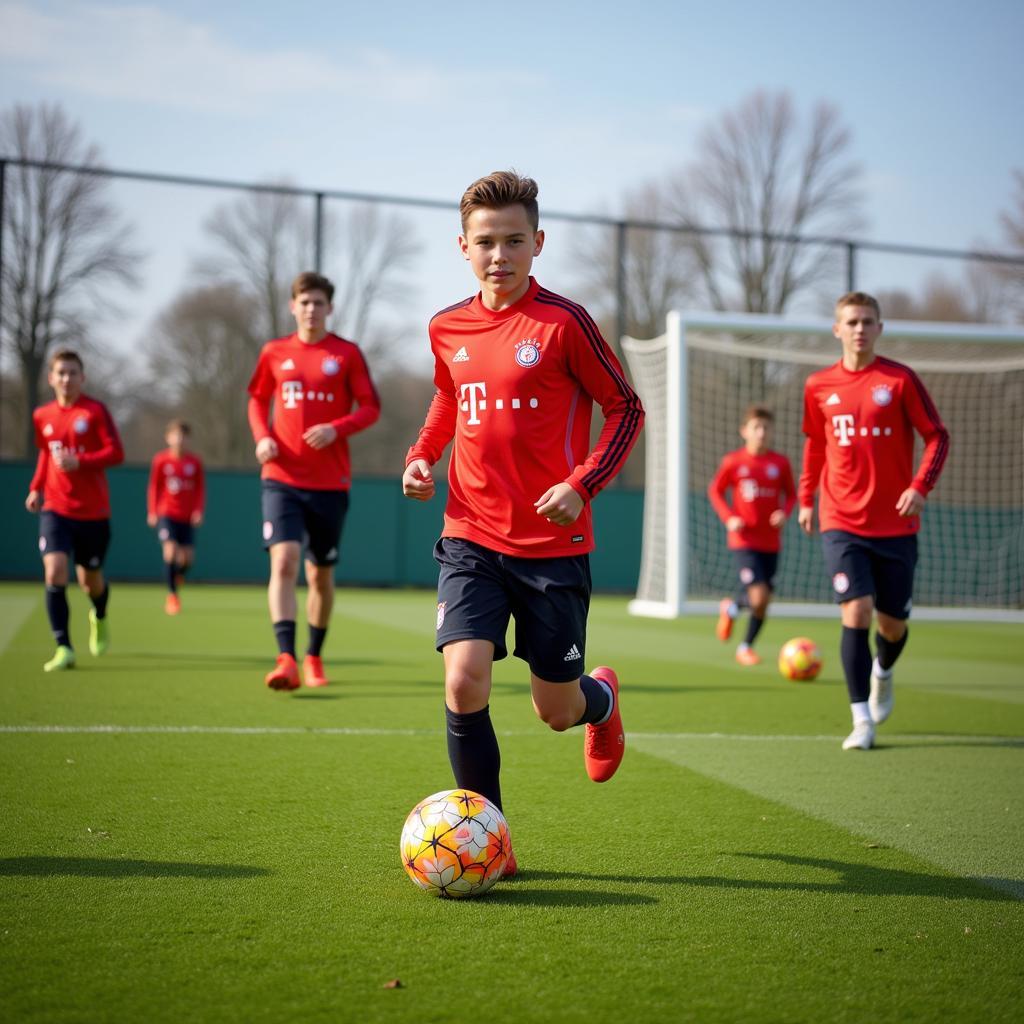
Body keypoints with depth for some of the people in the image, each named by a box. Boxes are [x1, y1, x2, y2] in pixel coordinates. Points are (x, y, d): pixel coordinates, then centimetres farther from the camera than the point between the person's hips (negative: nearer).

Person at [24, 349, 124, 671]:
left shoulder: (96, 410, -8)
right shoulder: (42, 416, 5)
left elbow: (116, 453, -12)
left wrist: (79, 461, -24)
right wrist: (36, 488, 8)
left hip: (93, 512, -2)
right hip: (55, 509, 2)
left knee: (90, 581, 11)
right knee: (54, 574, -18)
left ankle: (99, 618, 47)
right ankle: (63, 648, -15)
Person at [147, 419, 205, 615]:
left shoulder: (195, 462, 2)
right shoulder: (160, 460, -1)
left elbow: (200, 489, 7)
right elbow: (153, 487, 4)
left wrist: (198, 511, -5)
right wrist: (152, 512, -2)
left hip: (187, 517, 2)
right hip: (166, 514, -2)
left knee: (187, 556, -3)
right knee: (170, 550, -18)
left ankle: (178, 575, 35)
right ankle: (172, 594, -5)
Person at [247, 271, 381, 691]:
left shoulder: (347, 354, 1)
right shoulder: (274, 352, 7)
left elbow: (370, 407, 1)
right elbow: (257, 399, 18)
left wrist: (336, 428, -17)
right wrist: (261, 437, -1)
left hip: (329, 482, 0)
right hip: (282, 478, 0)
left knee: (321, 574, 10)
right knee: (283, 561, -18)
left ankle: (313, 658, 28)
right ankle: (286, 660, -23)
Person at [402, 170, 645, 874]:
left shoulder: (564, 322, -9)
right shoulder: (447, 329, 5)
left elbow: (626, 409, -2)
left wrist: (583, 482, -15)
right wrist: (422, 455, 7)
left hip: (554, 545, -3)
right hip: (472, 538, 3)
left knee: (557, 711, 8)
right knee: (464, 684, -16)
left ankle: (603, 698, 47)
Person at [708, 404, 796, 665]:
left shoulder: (780, 463, 1)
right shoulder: (733, 462, -4)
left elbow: (791, 494, 12)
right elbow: (715, 490, 7)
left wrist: (784, 513, -9)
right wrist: (729, 517, -8)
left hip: (771, 542, 3)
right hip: (744, 540, -3)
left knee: (763, 601, 7)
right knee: (758, 597, -17)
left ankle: (746, 647, 29)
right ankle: (731, 608, 17)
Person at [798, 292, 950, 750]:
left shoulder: (901, 379, -4)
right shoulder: (819, 386, 4)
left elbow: (937, 436, -2)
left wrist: (920, 486, -16)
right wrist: (806, 498, 16)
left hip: (896, 524, 0)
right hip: (842, 524, 0)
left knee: (893, 622, 9)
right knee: (856, 613, -15)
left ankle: (882, 673, 45)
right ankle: (862, 721, -8)